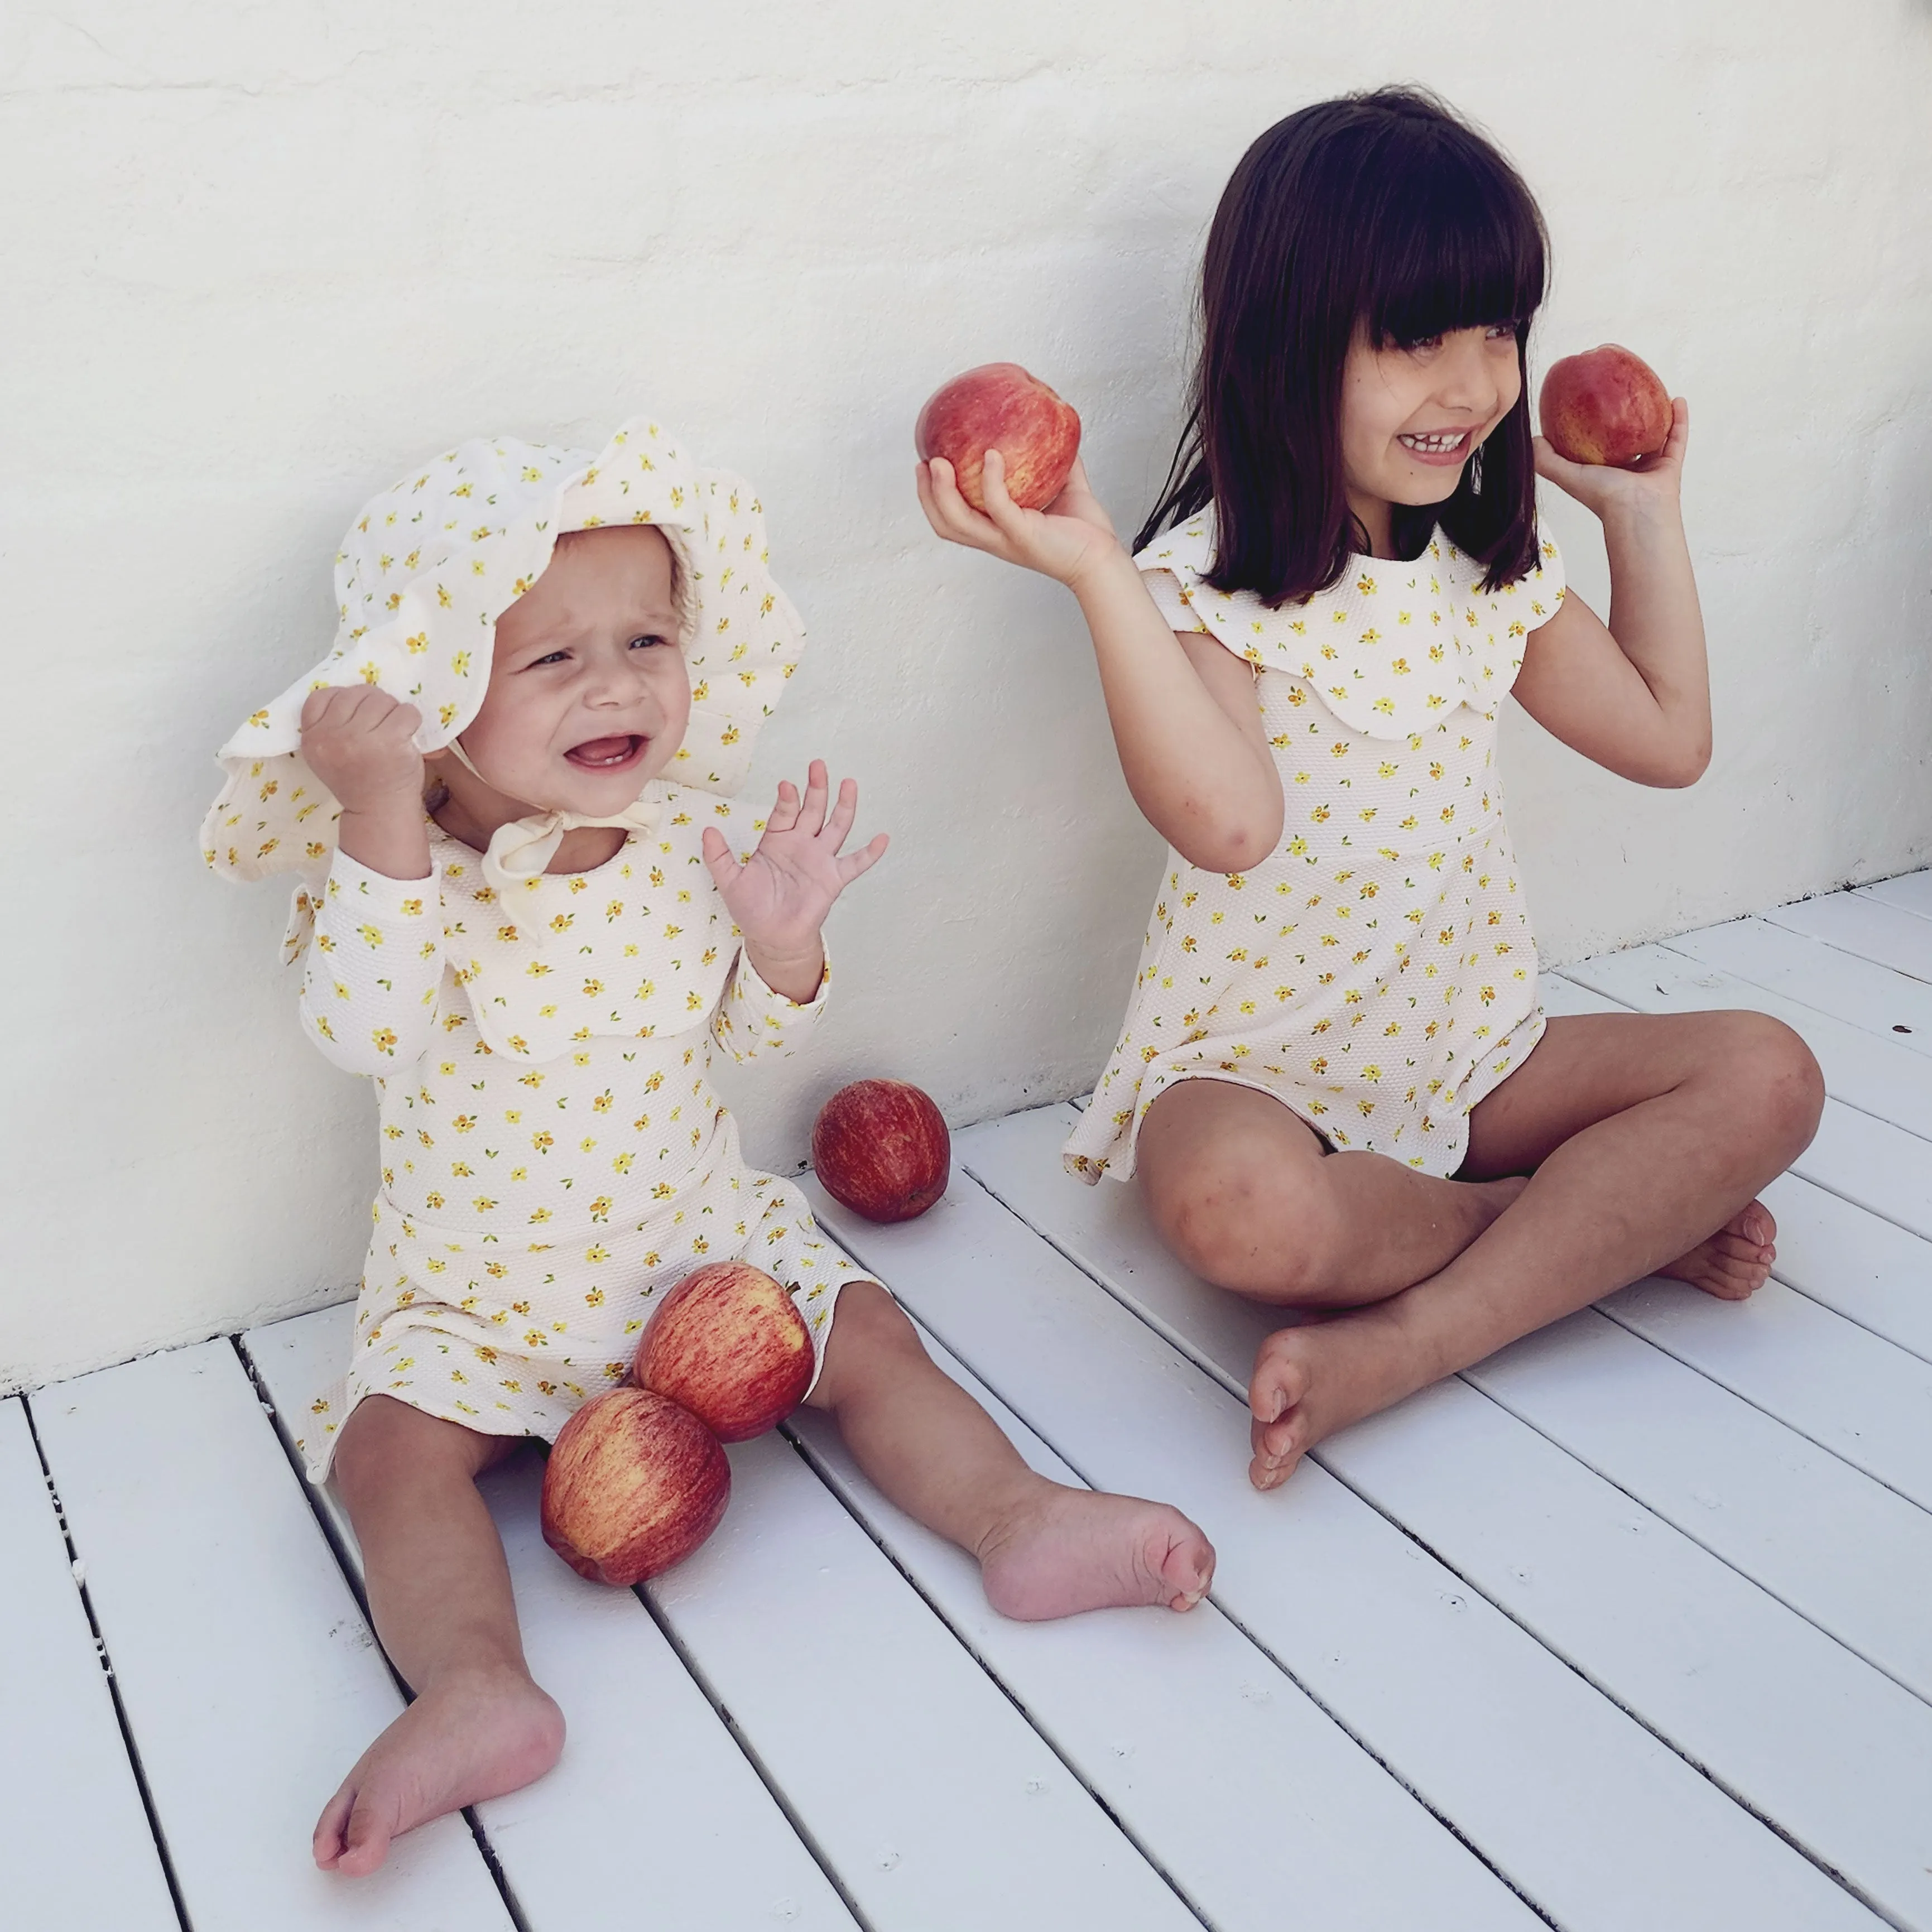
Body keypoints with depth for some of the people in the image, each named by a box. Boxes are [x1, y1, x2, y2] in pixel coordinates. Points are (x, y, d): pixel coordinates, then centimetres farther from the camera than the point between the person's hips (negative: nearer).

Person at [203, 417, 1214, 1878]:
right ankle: (476, 1689, -31)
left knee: (868, 1333, -8)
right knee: (399, 1444, -22)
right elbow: (366, 1032, -35)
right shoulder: (408, 861, -16)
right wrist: (381, 819, -43)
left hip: (702, 1236, 3)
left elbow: (757, 1034, 3)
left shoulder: (693, 830, -6)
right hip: (481, 1289, -3)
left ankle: (1018, 1518, -7)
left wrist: (783, 939, -19)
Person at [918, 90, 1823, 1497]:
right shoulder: (1207, 580, -15)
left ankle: (1412, 1338, -23)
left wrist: (1645, 517, 15)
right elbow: (1227, 822, -33)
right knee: (1240, 1205, -39)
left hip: (1472, 1052, 6)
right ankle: (1621, 1221, -14)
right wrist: (1097, 576, -37)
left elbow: (1669, 738, 15)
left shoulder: (1491, 567, 7)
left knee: (1767, 1075, -14)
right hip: (1260, 1070, -6)